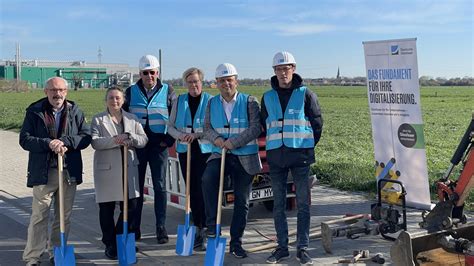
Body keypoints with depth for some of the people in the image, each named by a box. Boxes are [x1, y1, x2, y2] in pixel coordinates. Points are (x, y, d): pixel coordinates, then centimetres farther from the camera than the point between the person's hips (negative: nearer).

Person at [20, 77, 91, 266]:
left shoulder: (75, 112, 6)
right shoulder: (35, 111, 0)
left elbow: (86, 137, 0)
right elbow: (25, 139, -5)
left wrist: (65, 142, -16)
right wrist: (48, 143, -20)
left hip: (69, 172, 3)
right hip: (43, 172, -3)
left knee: (64, 216, 11)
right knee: (39, 216, 1)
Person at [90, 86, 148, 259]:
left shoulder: (132, 119, 12)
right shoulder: (98, 120, 3)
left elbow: (143, 139, 4)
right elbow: (95, 141, -10)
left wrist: (129, 138, -14)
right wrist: (115, 141, -21)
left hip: (128, 168, 3)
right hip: (106, 169, -2)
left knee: (131, 206, 3)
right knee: (106, 208, 4)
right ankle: (110, 244, 17)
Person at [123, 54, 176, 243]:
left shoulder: (167, 91, 2)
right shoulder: (131, 92, 6)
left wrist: (169, 140, -4)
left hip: (159, 145, -1)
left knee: (160, 186, 2)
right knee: (136, 186, 6)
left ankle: (161, 227, 8)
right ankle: (134, 227, 15)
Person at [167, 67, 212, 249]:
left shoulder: (210, 100, 0)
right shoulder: (179, 101, 11)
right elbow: (170, 126, 9)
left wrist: (196, 134, -17)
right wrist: (180, 136, -10)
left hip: (206, 150, -4)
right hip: (185, 150, 4)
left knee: (203, 189, -10)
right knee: (191, 190, 8)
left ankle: (205, 228, -4)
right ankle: (198, 227, 20)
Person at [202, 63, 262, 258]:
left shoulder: (249, 101, -3)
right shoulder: (212, 103, 8)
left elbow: (255, 128, -11)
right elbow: (207, 128, 8)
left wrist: (233, 142, -19)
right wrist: (216, 138, -15)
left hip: (245, 158, -1)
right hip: (219, 154, 2)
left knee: (242, 201, 4)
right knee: (208, 178, -29)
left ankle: (236, 243, 18)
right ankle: (212, 224, -13)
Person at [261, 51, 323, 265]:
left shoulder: (305, 94, -1)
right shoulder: (268, 97, 8)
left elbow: (317, 122, 4)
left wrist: (308, 146, 5)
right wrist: (276, 143, 11)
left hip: (300, 155, -3)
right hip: (275, 157, 3)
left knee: (303, 204, 2)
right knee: (278, 205, 8)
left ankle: (302, 248, 11)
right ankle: (282, 247, 18)